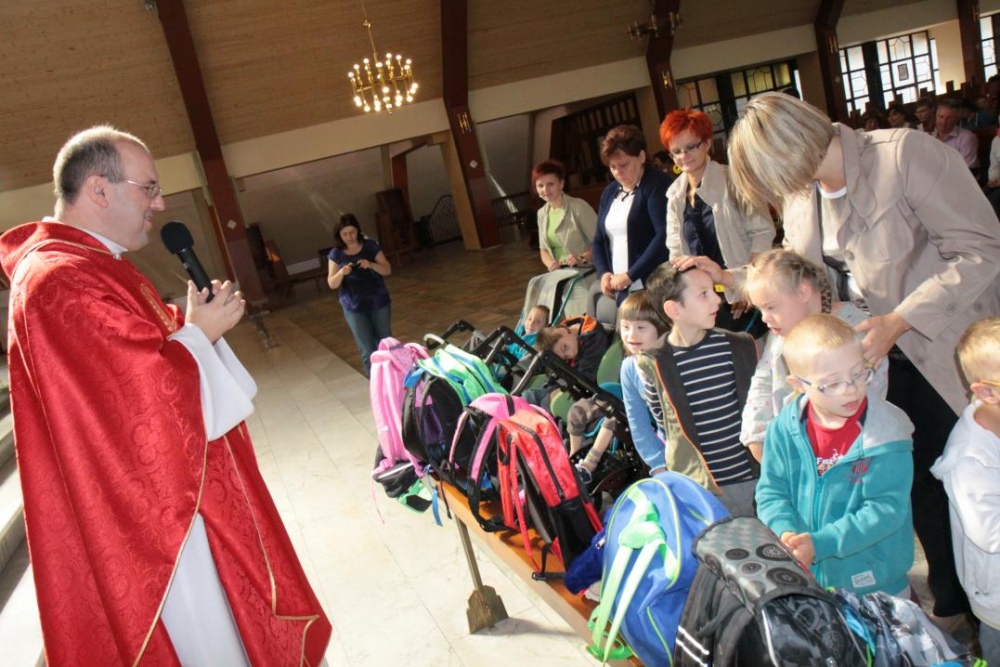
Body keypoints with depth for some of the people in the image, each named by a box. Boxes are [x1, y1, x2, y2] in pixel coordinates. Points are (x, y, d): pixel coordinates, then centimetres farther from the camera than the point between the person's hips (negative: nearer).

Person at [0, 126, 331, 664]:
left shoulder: (91, 265, 9)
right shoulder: (63, 285, -26)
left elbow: (145, 346, 18)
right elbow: (153, 398, -29)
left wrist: (198, 323, -1)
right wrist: (200, 332, -15)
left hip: (164, 491, 10)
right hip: (152, 511, -10)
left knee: (220, 611, 25)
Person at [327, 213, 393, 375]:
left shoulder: (370, 246, -4)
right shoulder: (336, 254, -3)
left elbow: (387, 270, -4)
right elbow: (332, 284, -4)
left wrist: (371, 265, -23)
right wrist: (341, 273, -24)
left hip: (379, 303, 1)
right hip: (354, 308, -1)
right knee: (367, 350, 1)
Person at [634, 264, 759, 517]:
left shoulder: (740, 347, -1)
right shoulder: (652, 364, -9)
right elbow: (667, 428, 0)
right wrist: (703, 486, -1)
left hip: (753, 477, 3)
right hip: (698, 487, -3)